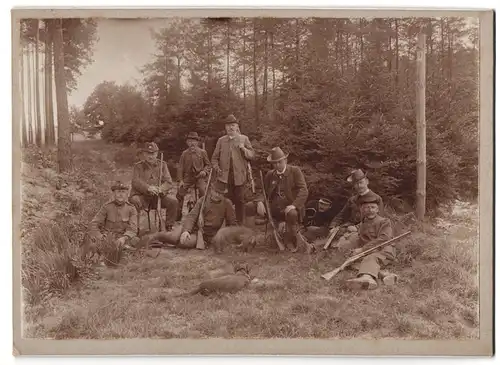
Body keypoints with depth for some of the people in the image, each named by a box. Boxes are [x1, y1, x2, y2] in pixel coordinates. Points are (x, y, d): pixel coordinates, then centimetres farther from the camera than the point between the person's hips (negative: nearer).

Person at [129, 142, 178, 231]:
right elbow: (135, 182, -10)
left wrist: (160, 189, -23)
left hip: (158, 196, 2)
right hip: (142, 196, -2)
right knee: (135, 202, -33)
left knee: (173, 201, -22)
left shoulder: (162, 165, 10)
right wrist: (148, 188, -30)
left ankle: (169, 227, -5)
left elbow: (169, 182, 0)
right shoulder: (138, 166, 6)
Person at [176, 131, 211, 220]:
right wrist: (181, 180, -4)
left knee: (203, 193, -23)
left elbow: (208, 164, 10)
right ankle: (178, 215, 10)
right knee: (179, 194, -7)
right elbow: (180, 167, 5)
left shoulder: (202, 152, 3)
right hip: (188, 177, 2)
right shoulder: (184, 153, 6)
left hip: (200, 177, -2)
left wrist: (204, 171, -12)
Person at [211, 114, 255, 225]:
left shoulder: (244, 139, 8)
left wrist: (243, 148, -12)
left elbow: (252, 155, 3)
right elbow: (214, 157, 14)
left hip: (239, 175, -1)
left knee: (239, 200, 0)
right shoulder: (221, 140, 12)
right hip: (225, 175, 1)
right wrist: (217, 169, -3)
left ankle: (240, 224, 8)